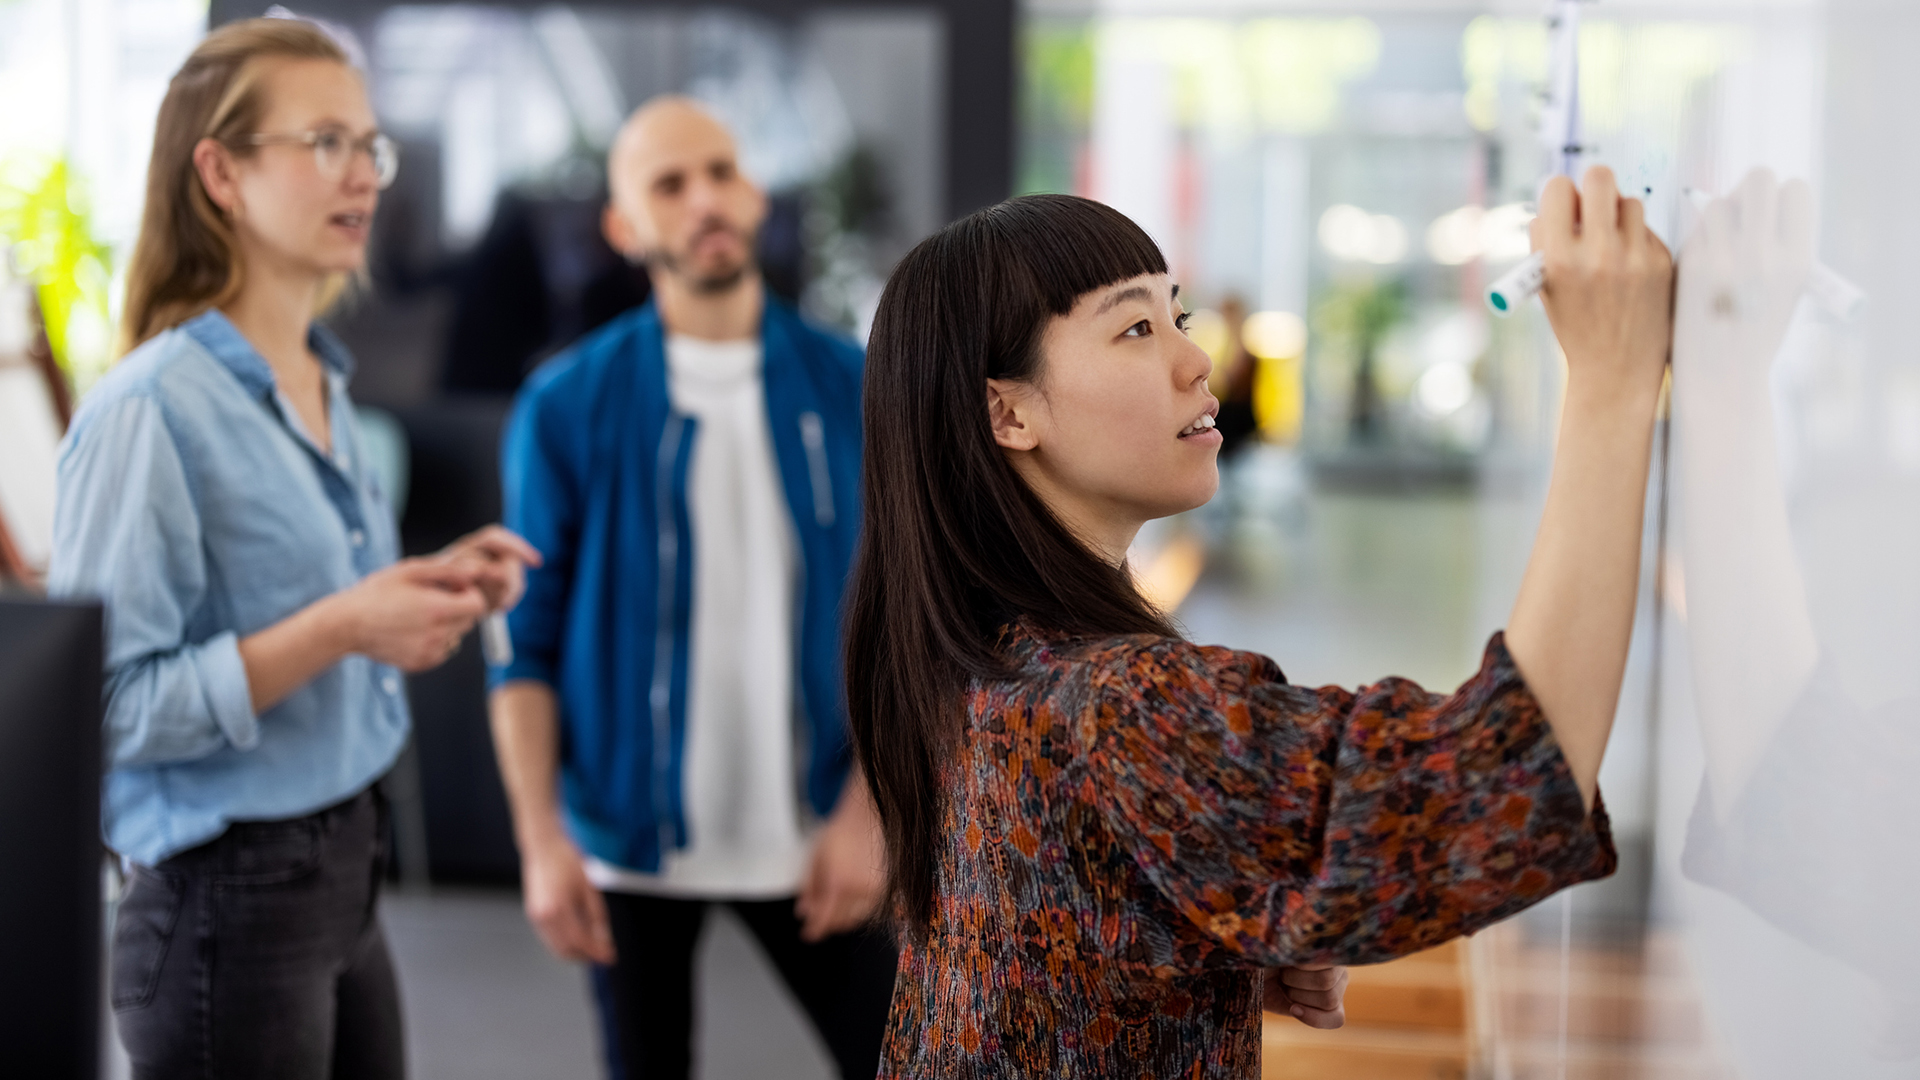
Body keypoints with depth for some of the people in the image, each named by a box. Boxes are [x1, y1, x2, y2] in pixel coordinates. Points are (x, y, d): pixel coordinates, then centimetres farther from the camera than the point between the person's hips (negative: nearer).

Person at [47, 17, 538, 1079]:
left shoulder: (326, 388, 10)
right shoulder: (150, 408, -16)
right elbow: (107, 707, -21)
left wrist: (429, 594, 4)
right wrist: (339, 627, -25)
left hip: (345, 884, 8)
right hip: (227, 902, -8)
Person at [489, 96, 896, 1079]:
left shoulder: (851, 390, -1)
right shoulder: (568, 406, -4)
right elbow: (527, 639, -3)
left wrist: (866, 811, -6)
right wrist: (541, 842, -9)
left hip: (807, 842, 1)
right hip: (631, 840, -1)